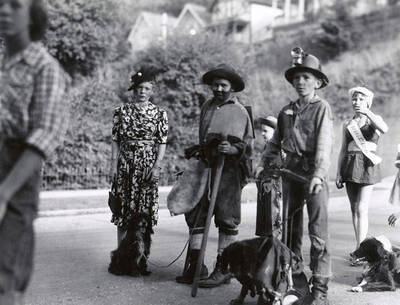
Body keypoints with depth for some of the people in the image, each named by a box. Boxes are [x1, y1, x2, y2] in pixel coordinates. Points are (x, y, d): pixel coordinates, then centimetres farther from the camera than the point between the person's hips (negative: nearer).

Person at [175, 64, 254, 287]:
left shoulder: (240, 111, 1)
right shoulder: (206, 107, 16)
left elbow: (248, 145, -2)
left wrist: (233, 149, -20)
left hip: (229, 170, -6)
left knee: (226, 220, -1)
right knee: (195, 216, 5)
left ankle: (223, 270, 7)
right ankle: (196, 267, 14)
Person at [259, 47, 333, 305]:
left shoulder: (322, 108, -3)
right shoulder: (286, 111, 14)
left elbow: (324, 144, -15)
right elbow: (275, 143, 18)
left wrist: (318, 175, -27)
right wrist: (267, 165, 4)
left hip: (313, 171, -5)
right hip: (290, 170, 6)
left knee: (318, 231, -6)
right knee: (290, 227, 11)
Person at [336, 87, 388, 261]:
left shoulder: (374, 119, 4)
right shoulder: (347, 124, 14)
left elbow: (384, 129, -21)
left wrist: (367, 112, -26)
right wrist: (338, 173, 9)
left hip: (367, 165, -4)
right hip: (350, 166, 4)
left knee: (362, 209, -11)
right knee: (354, 209, 7)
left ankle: (360, 250, -10)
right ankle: (360, 247, 17)